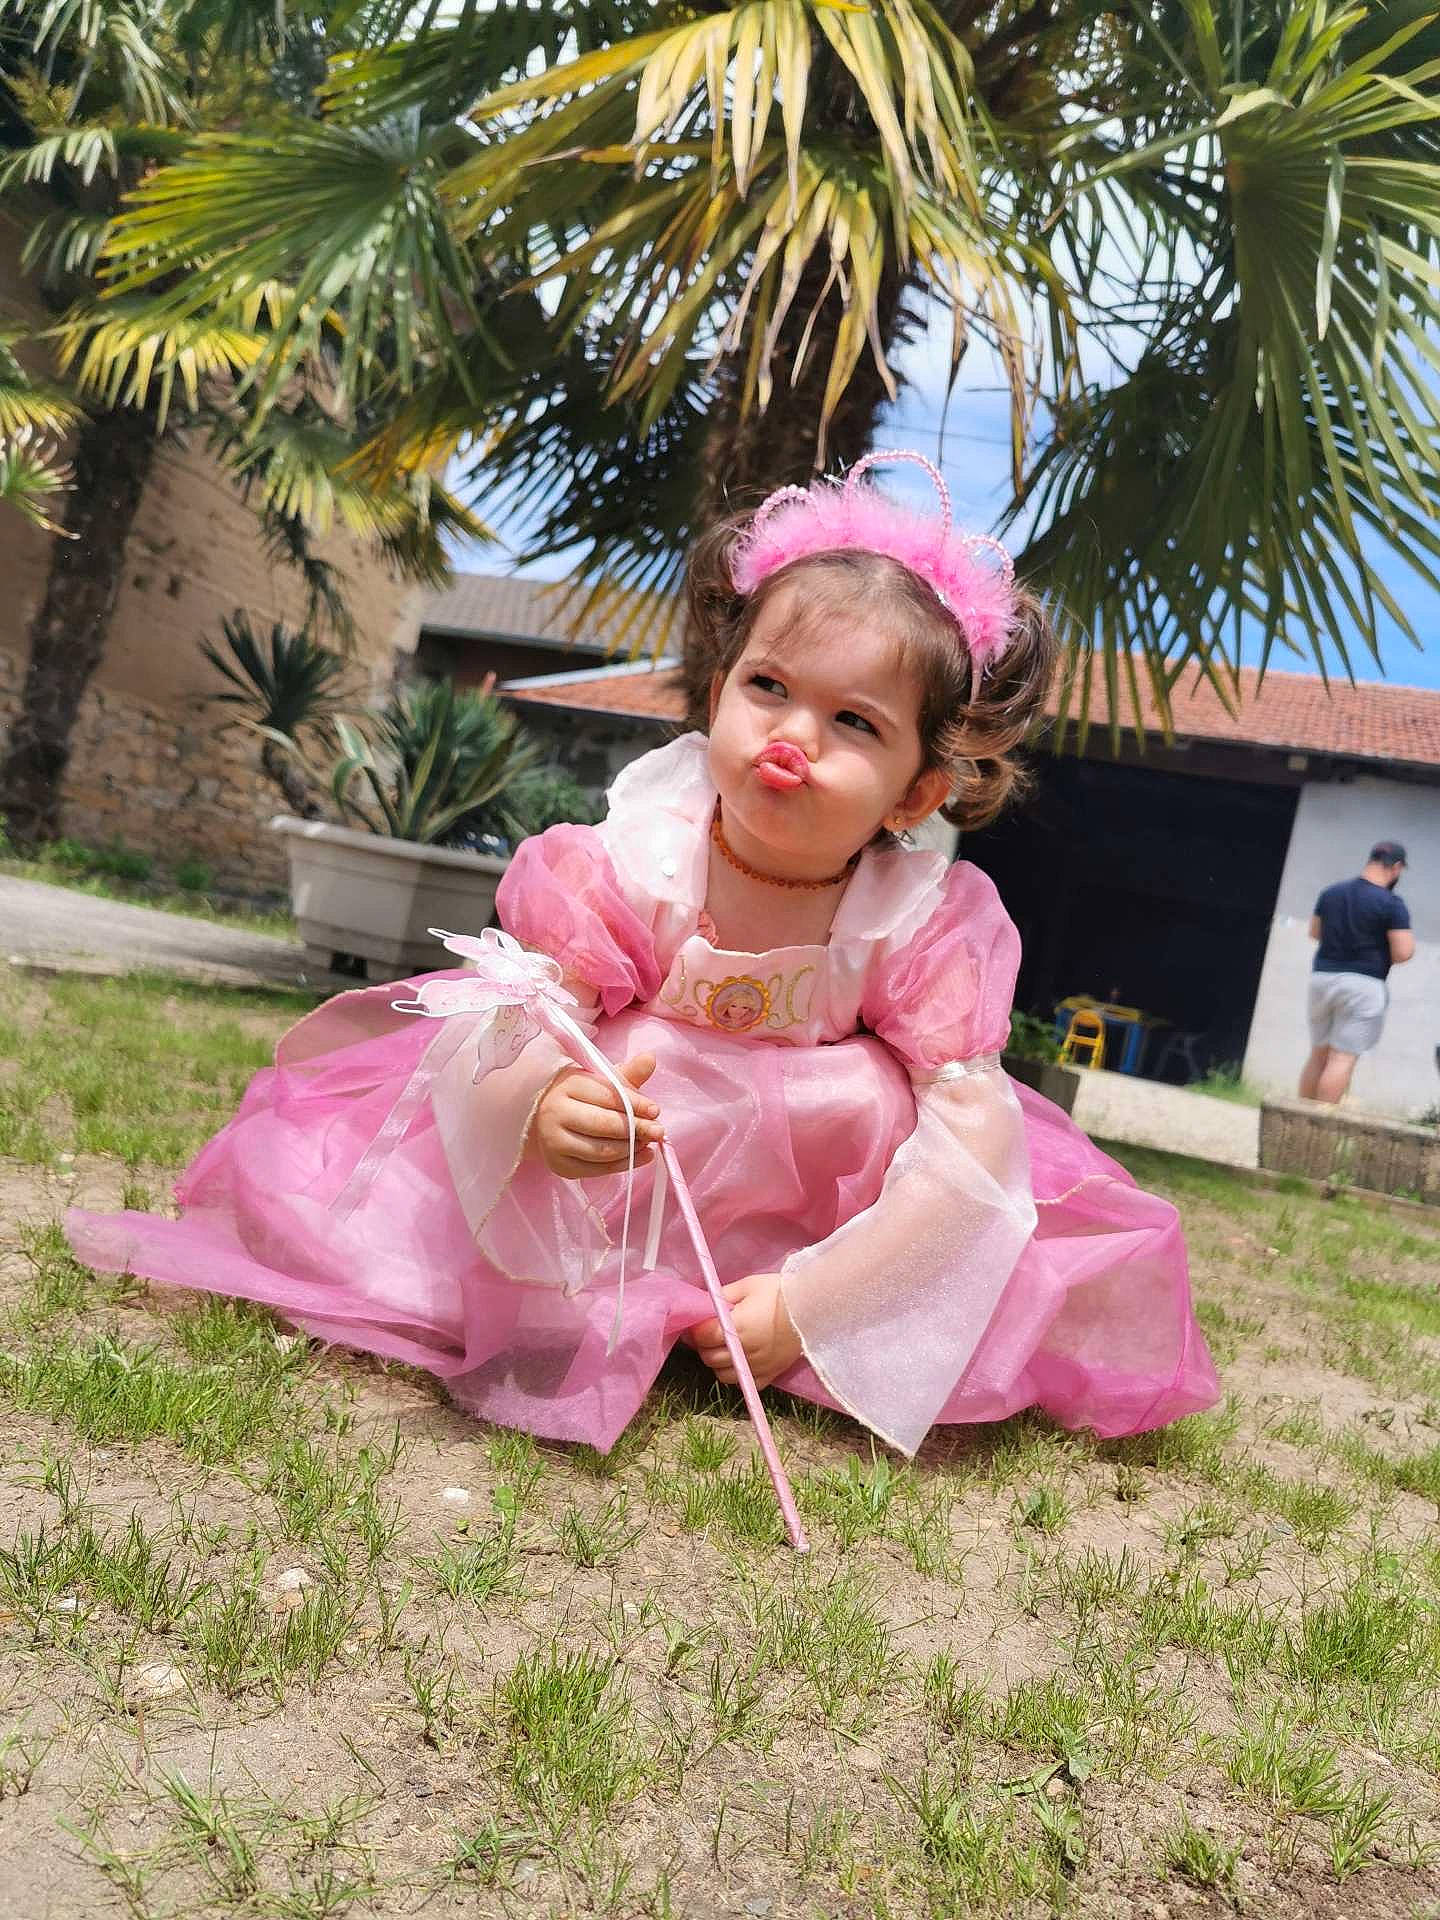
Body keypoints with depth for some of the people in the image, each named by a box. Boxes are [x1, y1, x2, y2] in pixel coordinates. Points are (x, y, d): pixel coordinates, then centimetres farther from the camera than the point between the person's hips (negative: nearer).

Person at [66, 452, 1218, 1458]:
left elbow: (973, 1139, -24)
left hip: (827, 1207, 1)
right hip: (605, 1180, 0)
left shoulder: (926, 925, -21)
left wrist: (809, 1303, -30)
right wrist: (539, 1110, -53)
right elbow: (503, 1037, -27)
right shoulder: (627, 865, -22)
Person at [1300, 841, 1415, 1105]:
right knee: (1343, 1058, -5)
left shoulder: (1331, 892, 8)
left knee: (1318, 1054, 14)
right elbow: (1403, 953, -13)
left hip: (1323, 977, 6)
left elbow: (1314, 932, 20)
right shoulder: (1392, 904, -10)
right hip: (1364, 984, -6)